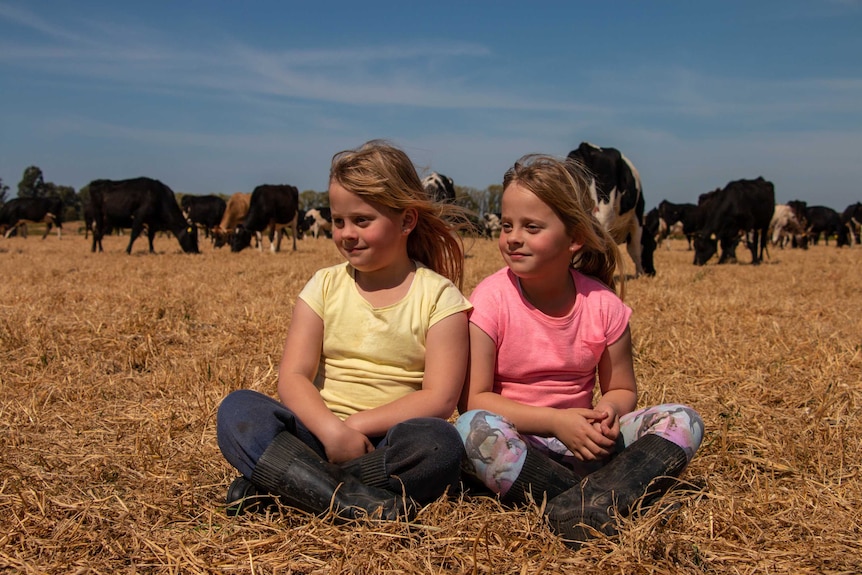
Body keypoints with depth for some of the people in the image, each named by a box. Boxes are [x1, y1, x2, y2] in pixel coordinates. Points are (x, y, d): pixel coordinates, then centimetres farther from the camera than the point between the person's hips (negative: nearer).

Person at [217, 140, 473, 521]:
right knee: (237, 409, -21)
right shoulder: (325, 286, 8)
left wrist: (357, 424, -16)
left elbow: (439, 399, -10)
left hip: (388, 444, -2)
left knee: (440, 443, -34)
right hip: (318, 434, 3)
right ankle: (354, 500, -34)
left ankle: (274, 484, -26)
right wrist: (332, 429, -22)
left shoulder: (438, 295, -1)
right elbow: (292, 377, -3)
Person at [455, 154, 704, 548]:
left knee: (683, 422, -13)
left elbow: (622, 389, 8)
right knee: (474, 428, -35)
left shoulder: (603, 304, -4)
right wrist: (555, 420, -21)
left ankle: (584, 505, -34)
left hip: (580, 442, 4)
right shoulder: (491, 300, -12)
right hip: (515, 444, -3)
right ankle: (600, 503, -27)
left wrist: (609, 409, -17)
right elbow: (473, 398, -13)